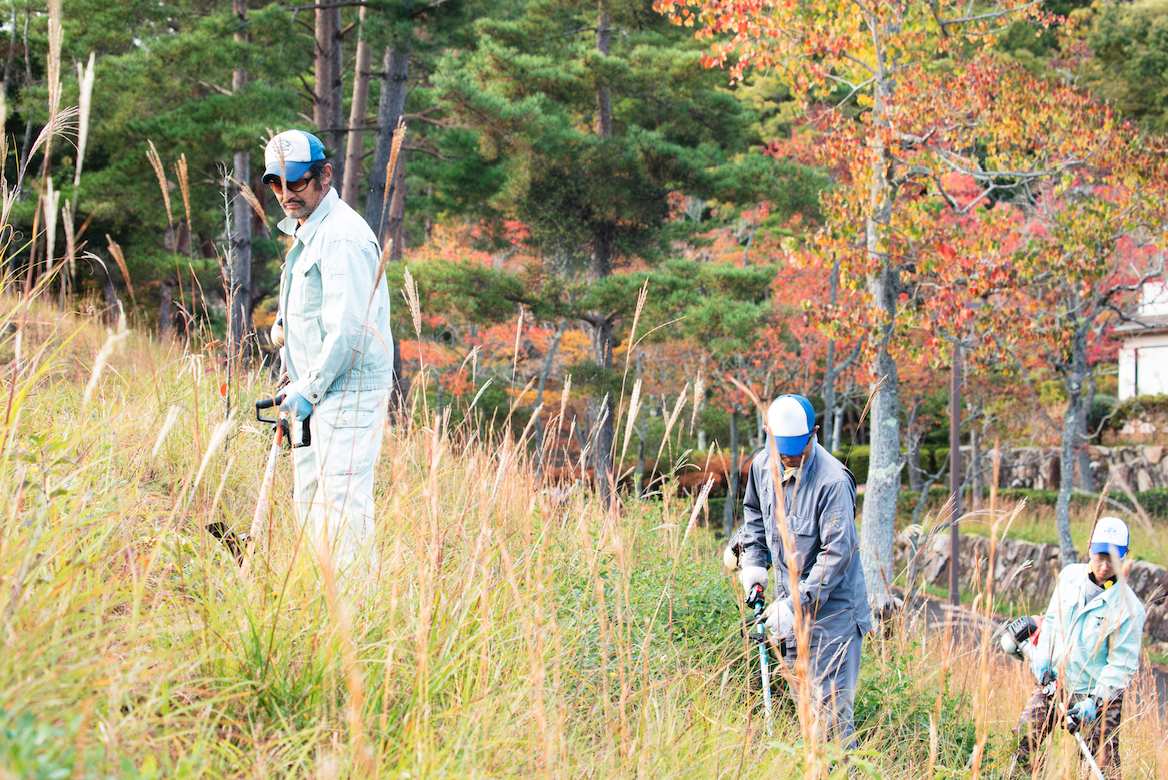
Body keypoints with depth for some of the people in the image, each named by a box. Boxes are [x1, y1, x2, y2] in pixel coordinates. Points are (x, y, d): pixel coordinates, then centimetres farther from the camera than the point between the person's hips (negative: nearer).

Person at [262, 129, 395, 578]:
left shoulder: (342, 237, -16)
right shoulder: (306, 233, 17)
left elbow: (348, 329, -22)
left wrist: (309, 390, -16)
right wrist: (298, 385, 17)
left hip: (349, 392, -11)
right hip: (317, 390, 11)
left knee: (344, 503, -13)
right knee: (309, 504, 14)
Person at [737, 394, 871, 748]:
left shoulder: (832, 480, -24)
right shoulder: (763, 465, -1)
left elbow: (837, 552, -25)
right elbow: (754, 512, 20)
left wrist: (797, 605, -28)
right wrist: (753, 561, 8)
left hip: (831, 601, -7)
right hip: (790, 594, 7)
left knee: (831, 699, -9)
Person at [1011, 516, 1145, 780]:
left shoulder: (1128, 606, -15)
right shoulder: (1069, 576, 0)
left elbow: (1123, 663, -13)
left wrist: (1095, 700, -21)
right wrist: (1042, 657, 0)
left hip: (1099, 693, -4)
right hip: (1055, 682, 5)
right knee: (1023, 737, 0)